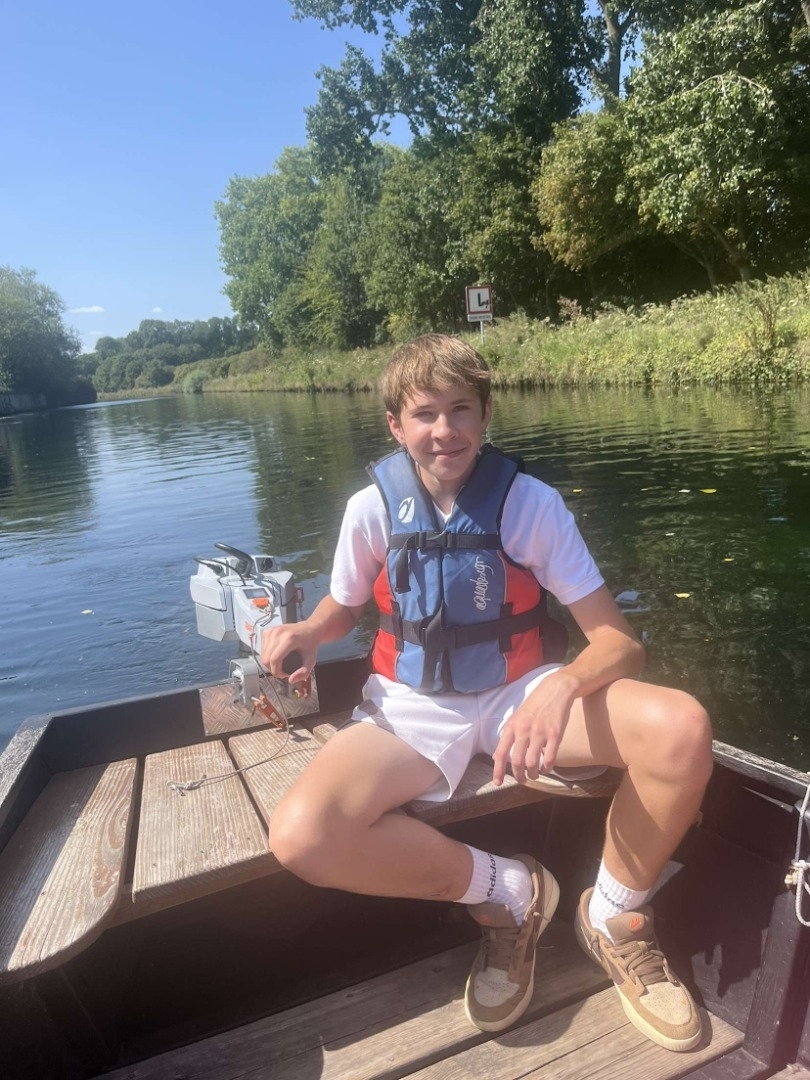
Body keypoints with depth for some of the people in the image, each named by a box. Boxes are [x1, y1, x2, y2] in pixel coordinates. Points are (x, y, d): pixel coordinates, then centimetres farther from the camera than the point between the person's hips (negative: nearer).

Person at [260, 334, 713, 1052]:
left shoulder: (530, 502, -10)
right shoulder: (373, 508, -7)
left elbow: (618, 639, -13)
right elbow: (343, 608, 11)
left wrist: (563, 690, -35)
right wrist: (306, 634, -13)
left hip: (515, 694, 0)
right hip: (411, 710, 1)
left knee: (681, 728, -26)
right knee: (301, 836, -27)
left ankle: (614, 919, 3)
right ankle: (505, 890, -2)